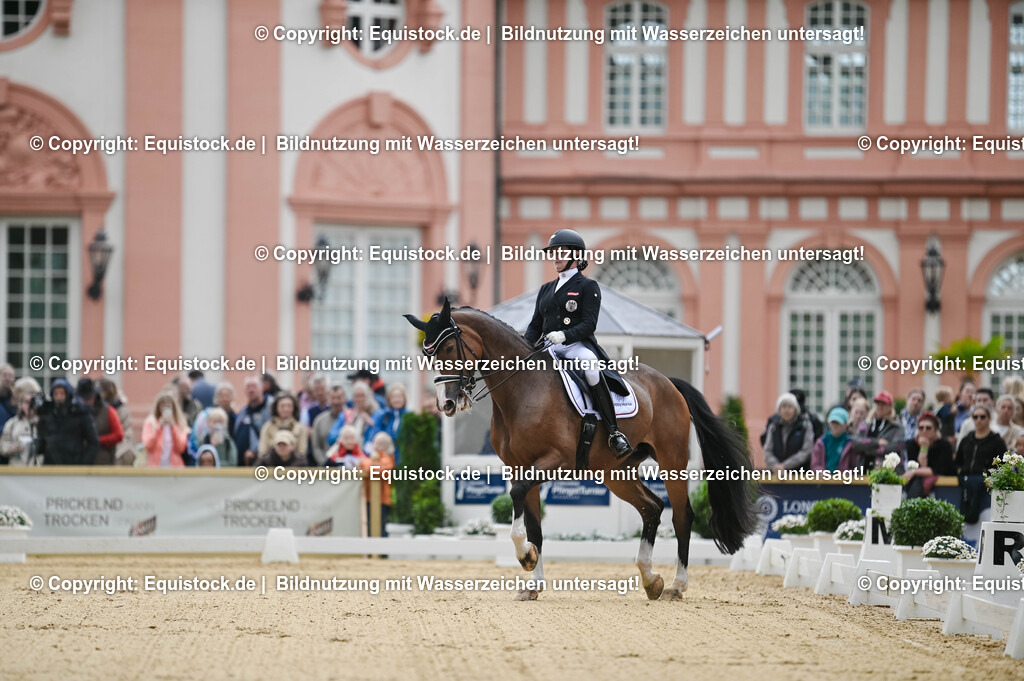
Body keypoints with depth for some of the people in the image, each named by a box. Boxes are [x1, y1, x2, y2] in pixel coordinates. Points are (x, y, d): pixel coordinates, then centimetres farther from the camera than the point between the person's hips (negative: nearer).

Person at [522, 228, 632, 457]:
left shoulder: (588, 287, 4)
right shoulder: (546, 290, 22)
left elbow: (589, 324, -8)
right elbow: (535, 326, 19)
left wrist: (565, 335, -25)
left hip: (578, 346, -6)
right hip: (551, 349, 6)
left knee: (591, 366, -40)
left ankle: (614, 433, -36)